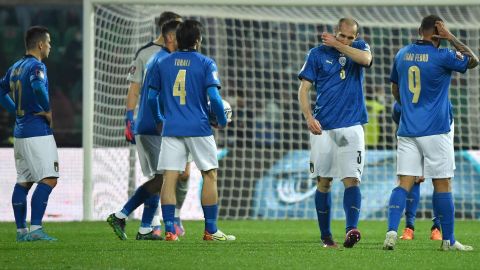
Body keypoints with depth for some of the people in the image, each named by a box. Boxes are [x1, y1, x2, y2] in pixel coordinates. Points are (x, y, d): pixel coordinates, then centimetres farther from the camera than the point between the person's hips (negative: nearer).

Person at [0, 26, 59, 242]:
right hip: (38, 132, -9)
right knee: (48, 179, -11)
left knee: (23, 181, 12)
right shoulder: (36, 66, -12)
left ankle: (21, 230, 14)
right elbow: (38, 87, -32)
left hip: (20, 132, 9)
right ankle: (35, 229, -20)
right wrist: (48, 111, -18)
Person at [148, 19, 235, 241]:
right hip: (199, 128, -3)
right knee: (210, 175, 7)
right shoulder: (205, 64, -3)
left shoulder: (162, 64, 8)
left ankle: (169, 230, -5)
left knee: (169, 177, 0)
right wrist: (222, 121, 6)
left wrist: (159, 119, 29)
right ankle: (211, 231, 6)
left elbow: (152, 97, 11)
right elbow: (213, 97, -10)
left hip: (171, 129, 3)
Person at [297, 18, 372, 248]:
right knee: (323, 182, 4)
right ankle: (325, 236, 11)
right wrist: (309, 117, -12)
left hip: (351, 127, -1)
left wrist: (337, 45, -9)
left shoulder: (359, 48, 7)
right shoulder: (317, 54, 4)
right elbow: (303, 89, 2)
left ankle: (351, 229, -26)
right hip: (323, 128, 1)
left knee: (351, 179, -13)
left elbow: (366, 59, -18)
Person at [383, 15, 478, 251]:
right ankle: (448, 240, 9)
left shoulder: (402, 54, 8)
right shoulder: (442, 56, -10)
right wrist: (451, 38, 4)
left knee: (404, 183, 1)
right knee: (442, 184, 3)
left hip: (407, 131, 4)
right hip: (436, 131, -4)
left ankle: (391, 231, -16)